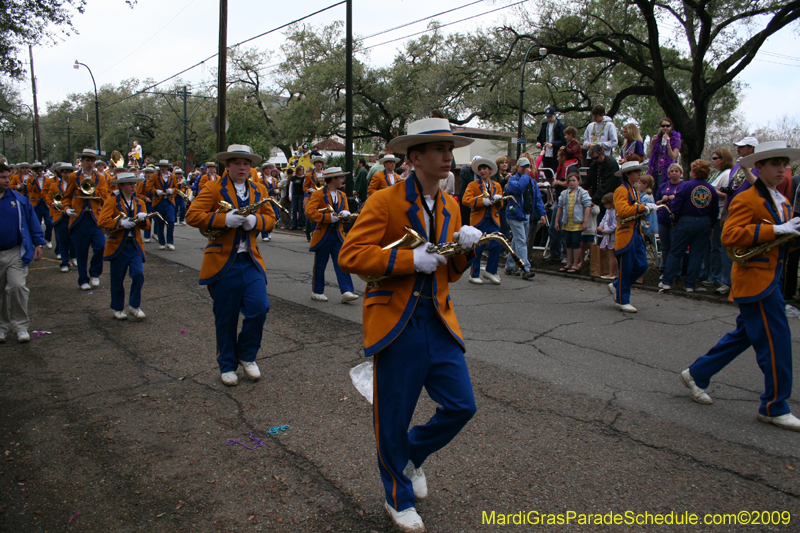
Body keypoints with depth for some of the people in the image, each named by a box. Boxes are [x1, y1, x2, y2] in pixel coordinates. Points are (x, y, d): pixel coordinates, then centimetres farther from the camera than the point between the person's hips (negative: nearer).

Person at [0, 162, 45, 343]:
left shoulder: (19, 199, 3)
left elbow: (32, 222, 7)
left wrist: (38, 243, 2)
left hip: (16, 253, -1)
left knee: (17, 287, -11)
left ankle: (20, 326, 2)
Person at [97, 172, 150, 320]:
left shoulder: (140, 203, 13)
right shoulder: (111, 201, -1)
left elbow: (146, 225, 6)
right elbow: (102, 222, -13)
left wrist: (143, 219, -15)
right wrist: (121, 223, -23)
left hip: (135, 245, 3)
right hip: (118, 245, -3)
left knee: (138, 274, -13)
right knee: (117, 279, 5)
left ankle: (135, 306, 2)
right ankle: (118, 308, 20)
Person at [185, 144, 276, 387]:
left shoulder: (259, 190, 13)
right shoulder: (213, 188, -1)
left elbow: (270, 218, 11)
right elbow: (192, 215, -8)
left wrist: (256, 220, -11)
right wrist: (224, 220, -20)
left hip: (251, 261, 3)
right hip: (223, 262, -3)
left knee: (259, 308, -10)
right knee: (226, 318, 5)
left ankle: (247, 355, 15)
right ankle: (227, 365, 23)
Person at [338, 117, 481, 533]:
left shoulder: (451, 207, 12)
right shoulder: (384, 202, -9)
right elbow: (350, 255, -18)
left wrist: (464, 248, -4)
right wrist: (410, 259, -22)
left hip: (439, 321, 6)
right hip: (397, 324, -6)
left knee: (461, 405, 4)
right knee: (393, 417, 7)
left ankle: (413, 454, 35)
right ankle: (398, 499, 33)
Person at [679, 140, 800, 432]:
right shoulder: (746, 200, -12)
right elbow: (730, 236, -25)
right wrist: (776, 229, -26)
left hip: (770, 277, 10)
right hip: (755, 279, -10)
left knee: (743, 336, 15)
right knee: (775, 341, -5)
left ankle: (696, 374, 26)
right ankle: (774, 408, 8)